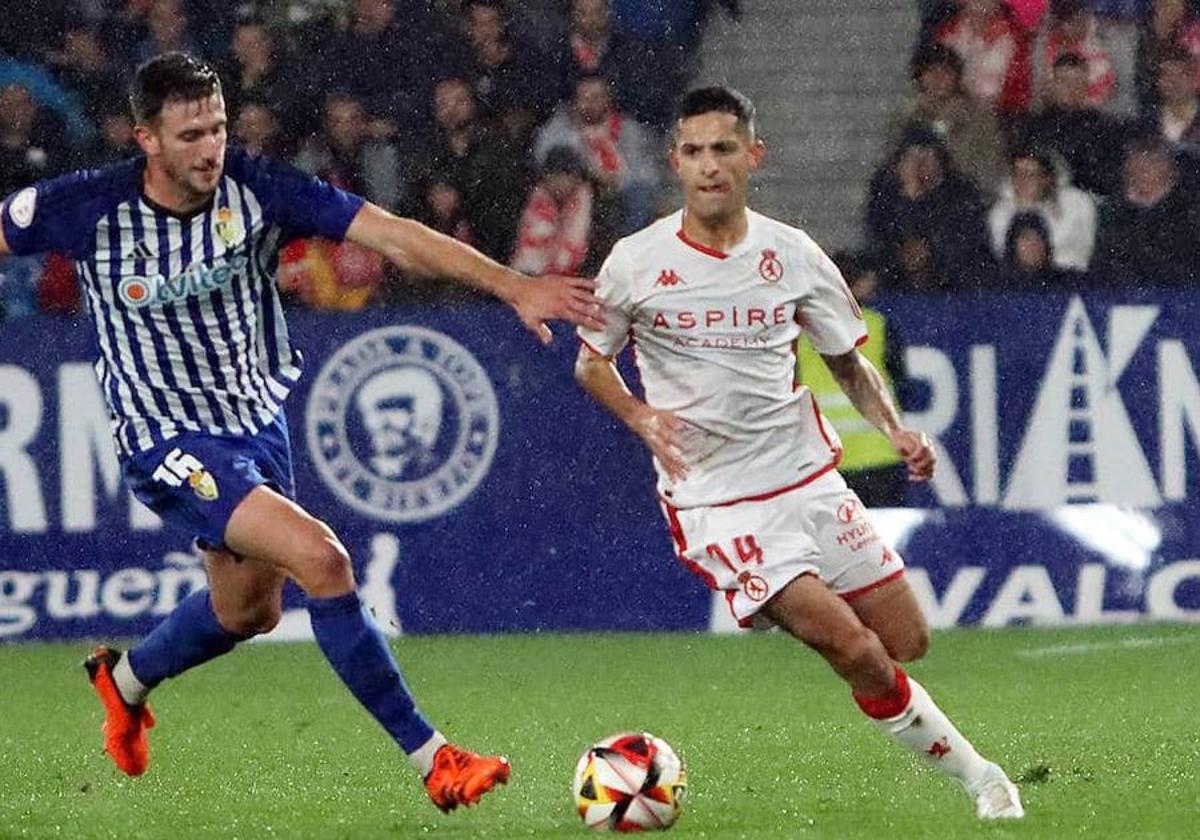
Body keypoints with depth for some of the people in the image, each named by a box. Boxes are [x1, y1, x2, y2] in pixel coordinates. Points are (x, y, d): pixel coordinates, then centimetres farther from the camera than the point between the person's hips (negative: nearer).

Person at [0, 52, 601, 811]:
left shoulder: (255, 188, -15)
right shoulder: (88, 208, -19)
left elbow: (395, 237, -20)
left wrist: (513, 286, -29)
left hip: (256, 420, 5)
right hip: (168, 439, -5)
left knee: (250, 610, 22)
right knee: (320, 559, -22)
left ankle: (125, 680, 54)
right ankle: (432, 760, -17)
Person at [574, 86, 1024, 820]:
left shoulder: (793, 255, 0)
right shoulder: (636, 264, -7)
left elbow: (849, 361, 12)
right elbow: (591, 360, 7)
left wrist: (897, 430, -5)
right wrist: (641, 416, -13)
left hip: (807, 477, 4)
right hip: (714, 501, -4)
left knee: (907, 643, 3)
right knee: (854, 651, -17)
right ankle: (977, 775, 0)